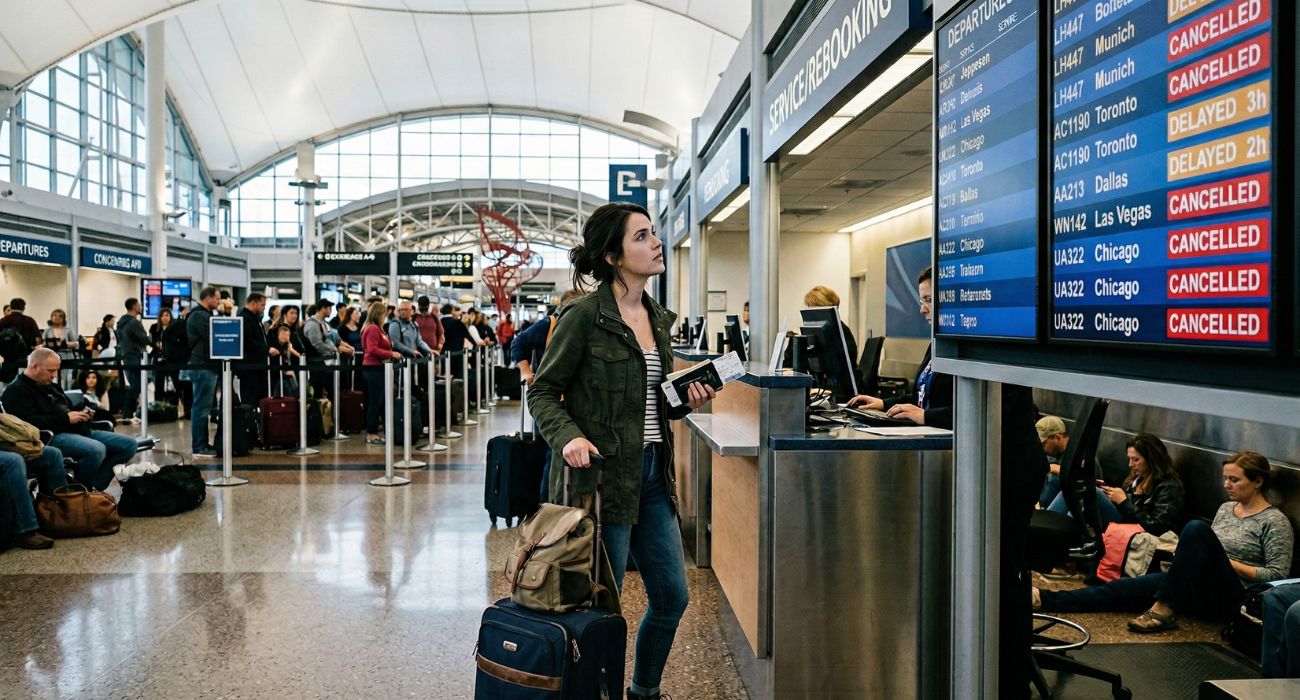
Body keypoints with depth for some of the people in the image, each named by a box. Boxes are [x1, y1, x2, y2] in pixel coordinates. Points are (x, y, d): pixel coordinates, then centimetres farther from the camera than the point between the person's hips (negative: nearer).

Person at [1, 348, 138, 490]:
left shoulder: (52, 386, 26)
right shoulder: (16, 391, -2)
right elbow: (29, 421, -18)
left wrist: (82, 413, 12)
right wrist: (66, 418, -16)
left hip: (78, 431, 10)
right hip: (52, 436, -10)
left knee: (129, 444, -3)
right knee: (96, 450, -38)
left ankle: (95, 487, -11)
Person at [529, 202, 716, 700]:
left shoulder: (658, 318, 11)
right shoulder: (584, 316, -11)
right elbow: (543, 392, -8)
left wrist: (686, 401, 1)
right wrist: (568, 436, -24)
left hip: (652, 474, 8)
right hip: (602, 474, -7)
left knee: (671, 597, 15)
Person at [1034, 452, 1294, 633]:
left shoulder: (1275, 521, -1)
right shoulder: (1226, 508, 20)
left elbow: (1278, 574, -7)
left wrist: (1229, 563, -10)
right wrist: (1186, 554, 4)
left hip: (1229, 598, -7)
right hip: (1199, 588, 7)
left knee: (1196, 528, -31)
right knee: (1128, 586, -13)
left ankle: (1164, 609, -31)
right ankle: (1045, 599, -21)